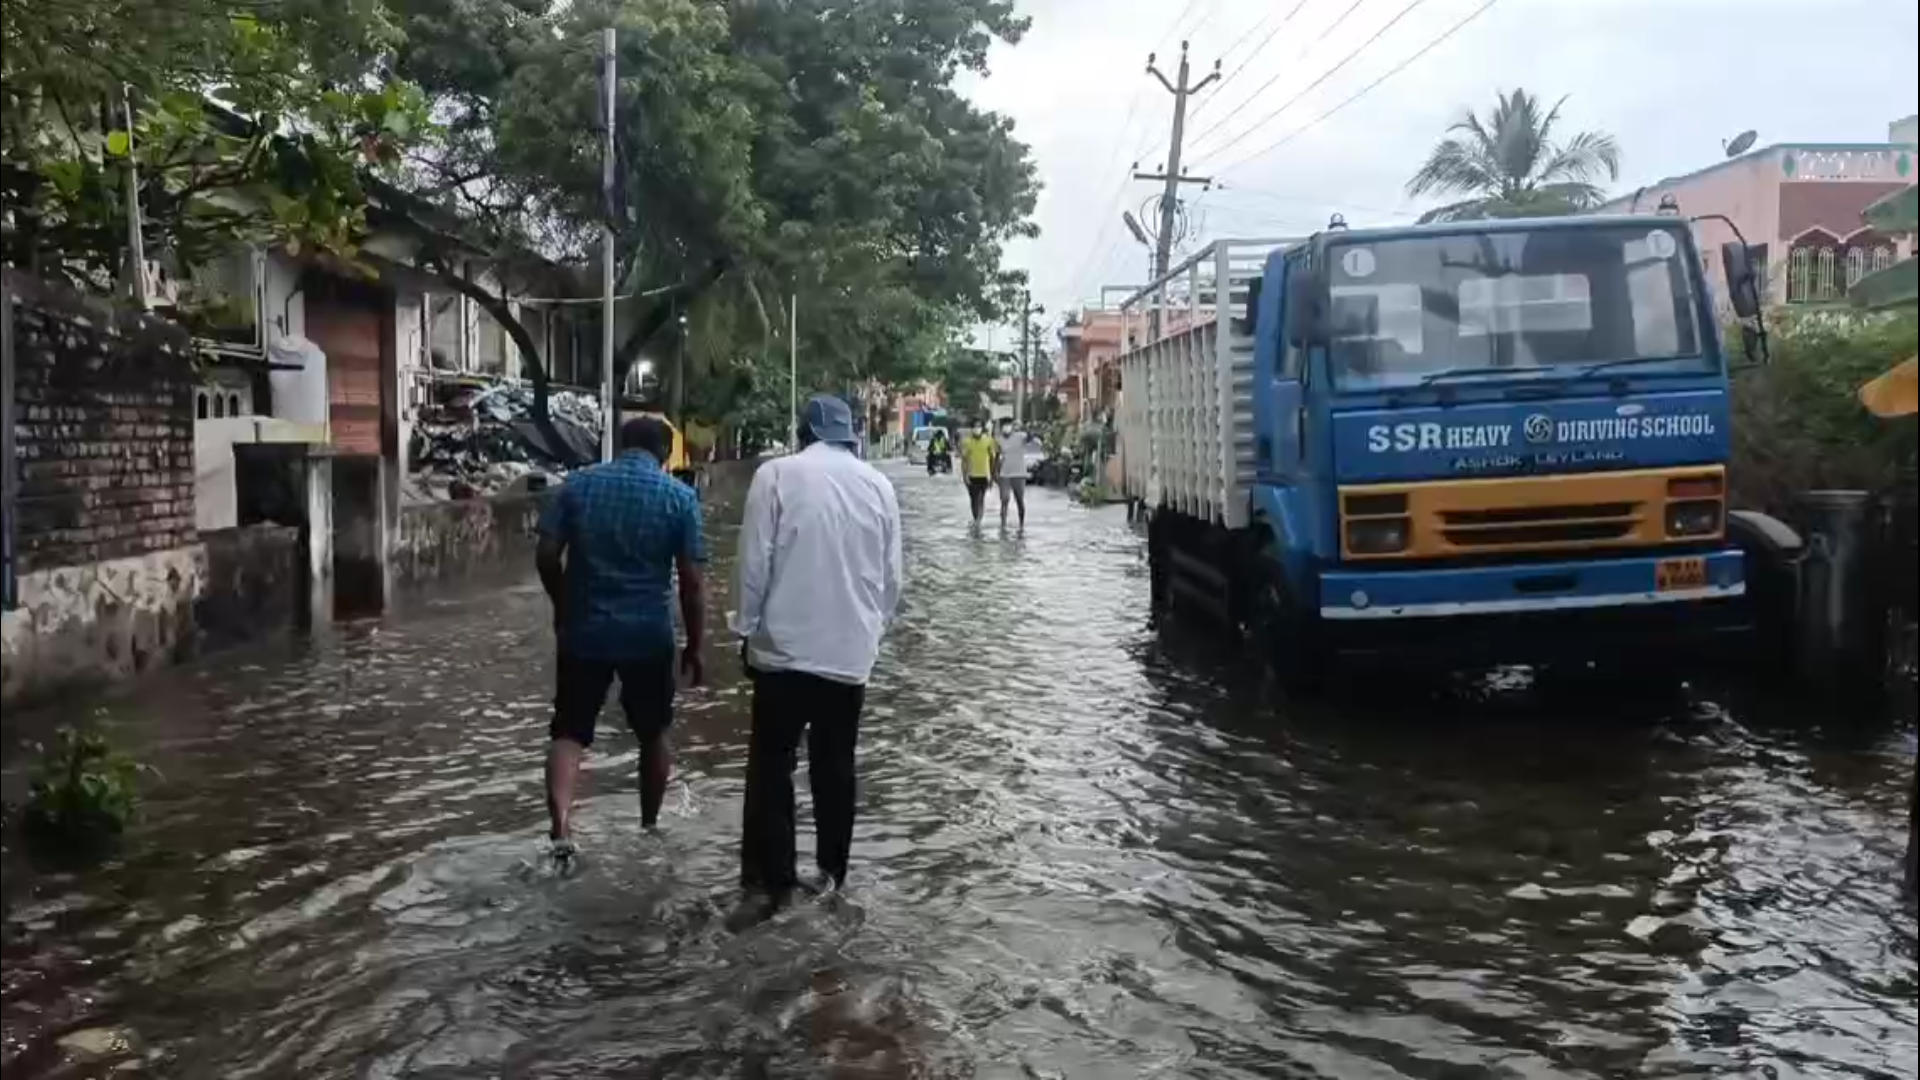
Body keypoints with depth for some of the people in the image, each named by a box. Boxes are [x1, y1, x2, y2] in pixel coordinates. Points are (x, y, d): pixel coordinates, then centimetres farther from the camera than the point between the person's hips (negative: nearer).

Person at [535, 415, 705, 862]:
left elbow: (547, 556, -1)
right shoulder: (680, 497, -5)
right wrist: (694, 648, 2)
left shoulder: (578, 484, 0)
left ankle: (561, 827, -12)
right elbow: (690, 582, -7)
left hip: (584, 631, 1)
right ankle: (650, 828, 29)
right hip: (649, 635, -1)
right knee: (653, 734, 17)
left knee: (568, 732, 7)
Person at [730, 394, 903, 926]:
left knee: (771, 765, 4)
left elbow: (754, 562, -8)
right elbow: (891, 577, 7)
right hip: (851, 651, 3)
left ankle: (768, 881, 2)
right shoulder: (878, 485, 4)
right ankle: (832, 875, 20)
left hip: (784, 646, -3)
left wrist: (746, 628, 2)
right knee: (835, 767, 13)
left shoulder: (777, 474, -6)